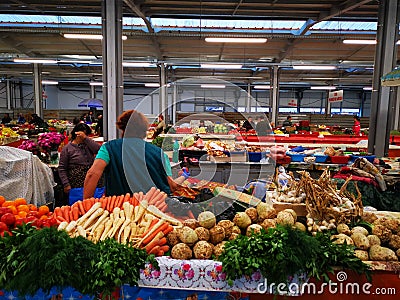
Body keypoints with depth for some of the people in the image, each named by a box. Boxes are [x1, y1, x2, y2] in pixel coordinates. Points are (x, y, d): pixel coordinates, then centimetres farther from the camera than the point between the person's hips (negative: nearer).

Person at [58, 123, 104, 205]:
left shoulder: (88, 144, 11)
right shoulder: (67, 148, 3)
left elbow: (98, 149, -12)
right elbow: (62, 168, 3)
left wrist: (85, 138, -11)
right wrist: (66, 184, -5)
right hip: (77, 185, -3)